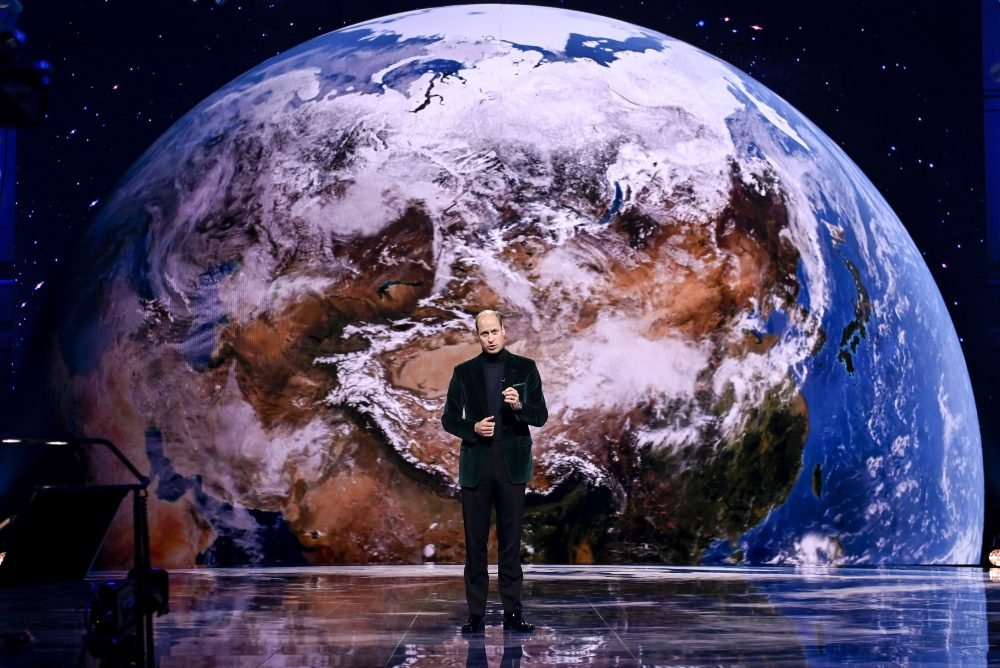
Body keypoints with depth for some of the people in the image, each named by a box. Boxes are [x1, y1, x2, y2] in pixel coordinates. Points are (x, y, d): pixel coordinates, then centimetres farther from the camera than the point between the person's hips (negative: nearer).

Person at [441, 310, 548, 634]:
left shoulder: (525, 368, 4)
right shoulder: (464, 372, 5)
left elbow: (541, 416, 0)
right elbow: (449, 419, 6)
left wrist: (519, 406, -19)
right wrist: (472, 428, -13)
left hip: (512, 464, 0)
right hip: (475, 464, 0)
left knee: (511, 540, 3)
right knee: (475, 541, 1)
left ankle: (512, 612, 6)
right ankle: (476, 613, 4)